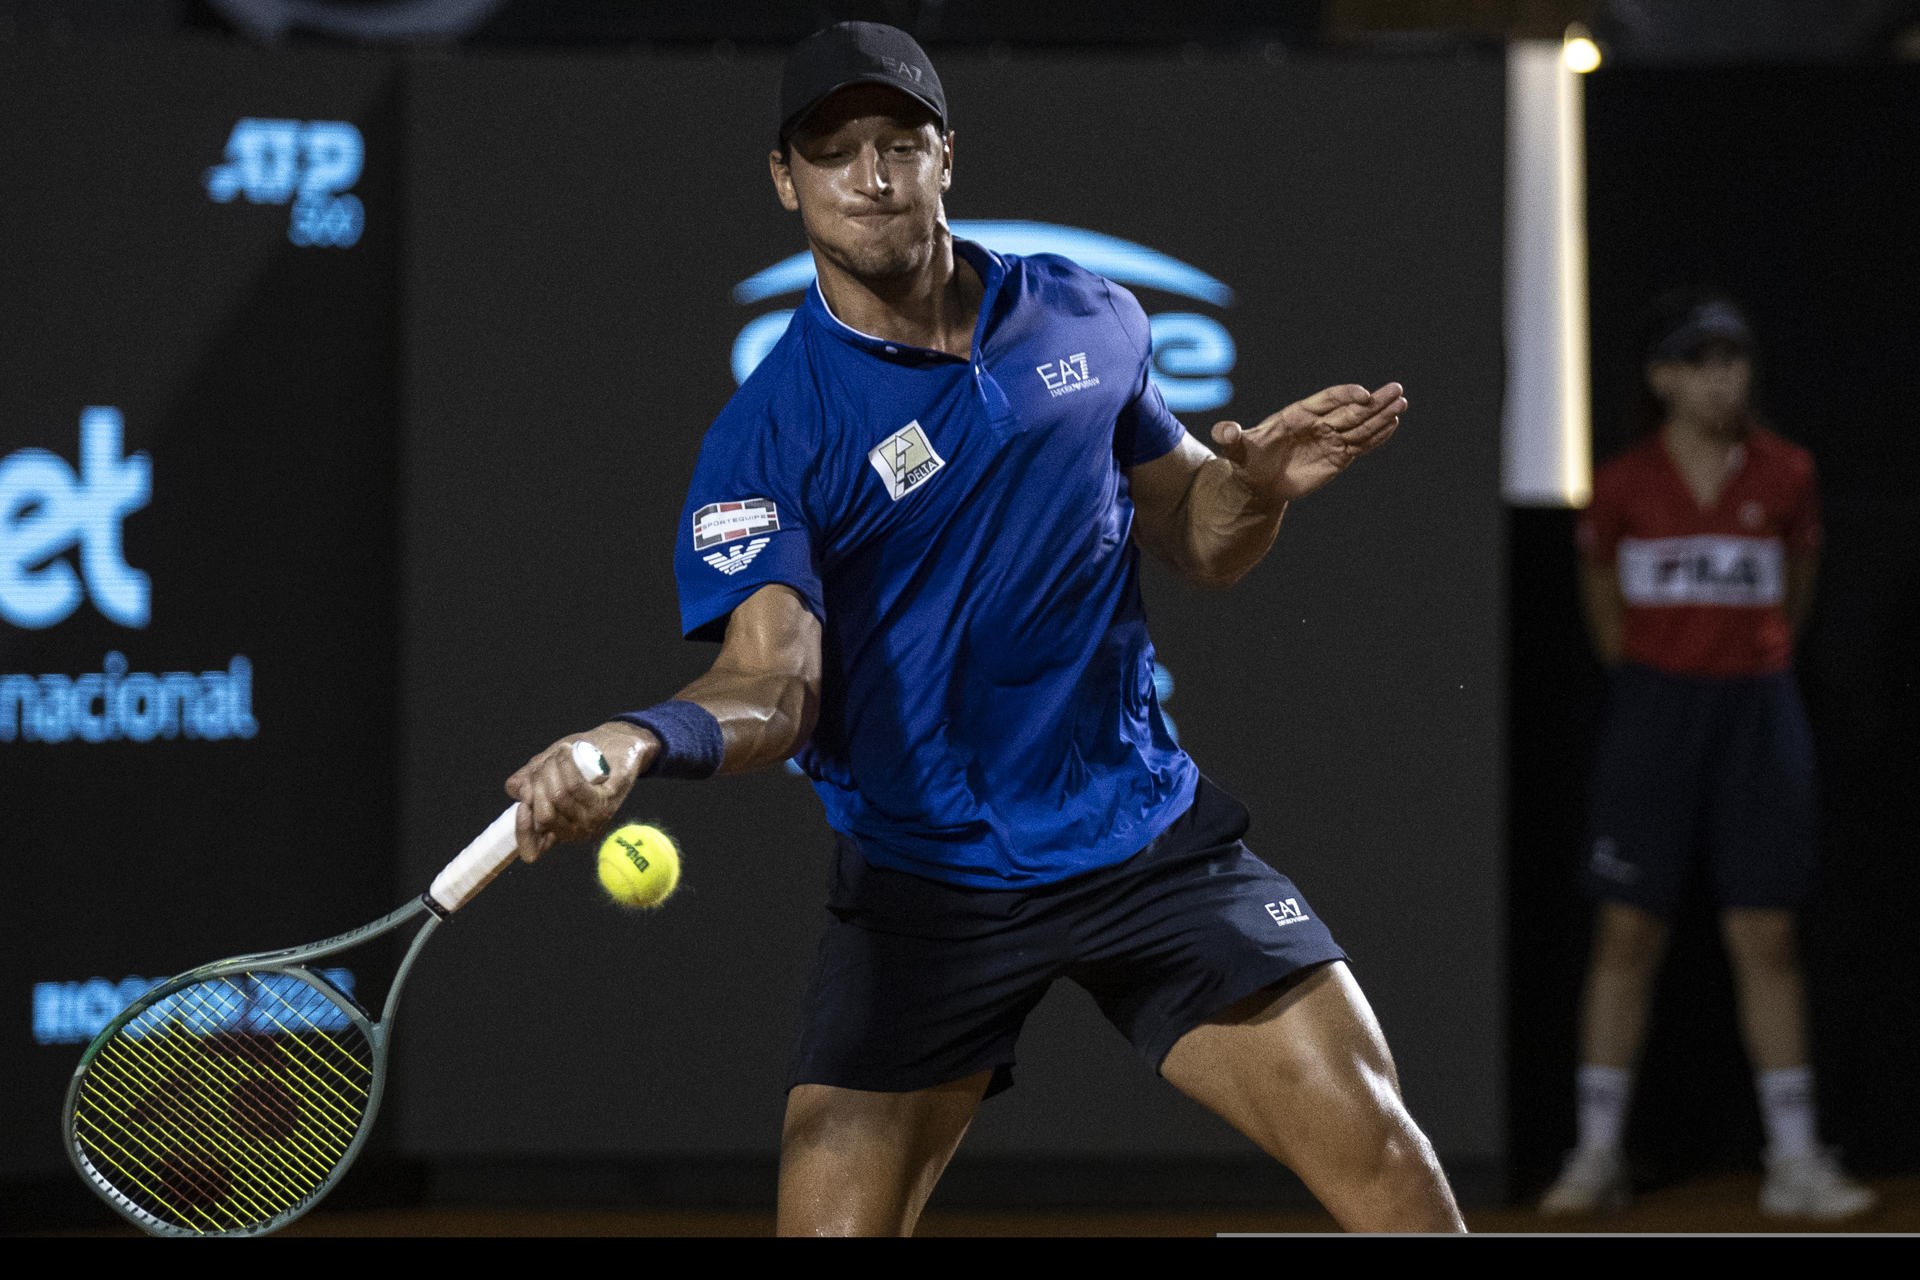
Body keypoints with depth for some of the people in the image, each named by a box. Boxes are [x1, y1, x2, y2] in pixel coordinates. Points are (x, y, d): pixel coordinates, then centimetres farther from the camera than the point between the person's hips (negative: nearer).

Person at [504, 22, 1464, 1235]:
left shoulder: (1090, 321, 4)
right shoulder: (768, 434, -9)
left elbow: (1193, 540, 18)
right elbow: (773, 679, -21)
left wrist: (1258, 480, -6)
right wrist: (644, 741, -43)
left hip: (1148, 835, 2)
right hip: (926, 893, -2)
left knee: (1385, 1162, -10)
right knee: (832, 1221, -9)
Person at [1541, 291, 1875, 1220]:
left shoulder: (1784, 476, 0)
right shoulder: (1625, 486, -2)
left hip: (1756, 713, 1)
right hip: (1652, 711, -1)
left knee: (1766, 940, 1)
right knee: (1626, 934, 1)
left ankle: (1793, 1161, 4)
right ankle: (1597, 1154, 7)